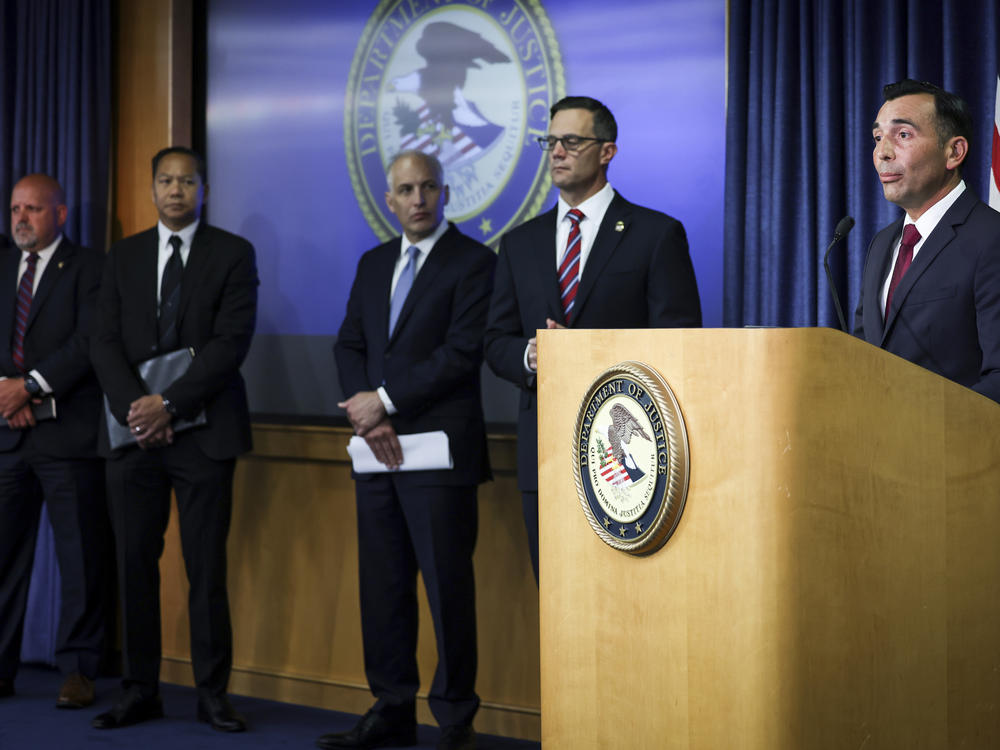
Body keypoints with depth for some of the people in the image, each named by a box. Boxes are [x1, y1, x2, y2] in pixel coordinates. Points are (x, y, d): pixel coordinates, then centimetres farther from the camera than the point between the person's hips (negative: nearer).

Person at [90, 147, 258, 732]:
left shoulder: (233, 254, 3)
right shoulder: (124, 256, 14)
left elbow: (232, 342, -7)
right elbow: (106, 343, 6)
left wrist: (169, 404, -14)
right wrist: (134, 408, -11)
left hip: (202, 433, -3)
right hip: (134, 432, 3)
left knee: (207, 568, -1)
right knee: (135, 563, 3)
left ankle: (213, 693, 6)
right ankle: (140, 690, 10)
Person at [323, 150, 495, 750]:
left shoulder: (474, 262, -3)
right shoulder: (373, 264, 17)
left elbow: (462, 352, -13)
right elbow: (349, 346, 12)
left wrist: (386, 399, -12)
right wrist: (368, 415, -5)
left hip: (440, 450, -6)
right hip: (380, 450, 6)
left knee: (447, 584, -4)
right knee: (383, 586, 9)